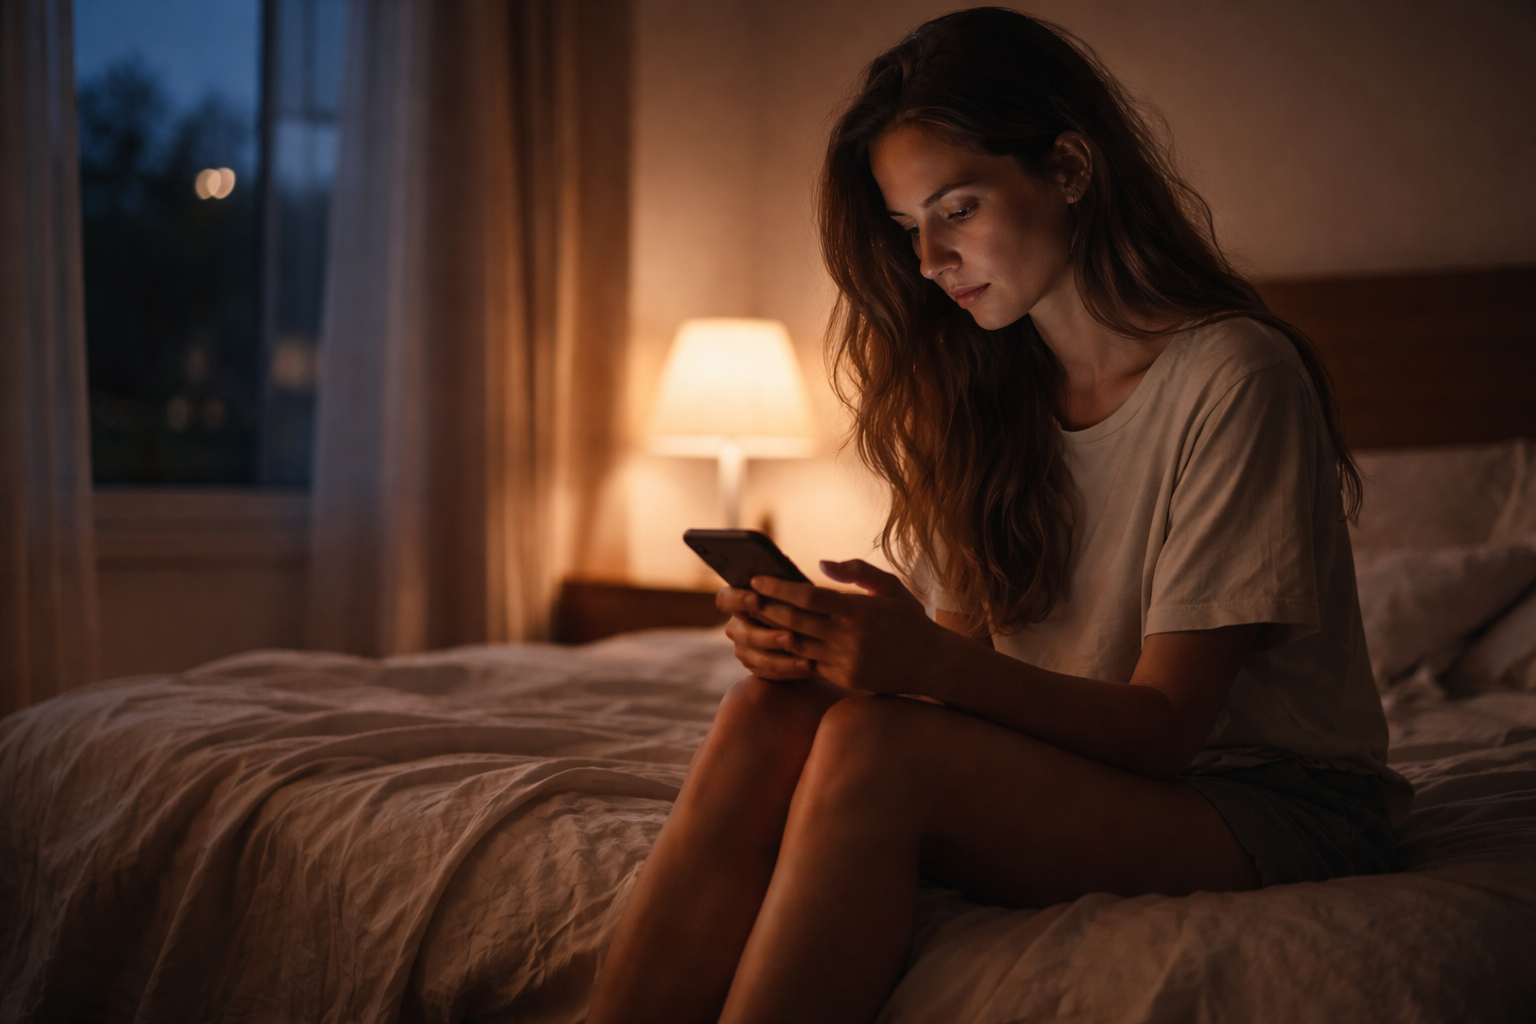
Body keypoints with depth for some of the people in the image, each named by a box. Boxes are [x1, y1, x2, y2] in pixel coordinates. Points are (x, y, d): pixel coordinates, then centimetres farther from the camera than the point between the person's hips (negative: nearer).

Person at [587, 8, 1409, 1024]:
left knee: (878, 744, -31)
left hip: (1280, 809, -6)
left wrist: (931, 665, -33)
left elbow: (1165, 721, -16)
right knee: (770, 712, -22)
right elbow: (966, 647, 3)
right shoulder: (986, 390, 8)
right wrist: (831, 645, -19)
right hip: (1073, 773, 6)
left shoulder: (1234, 376, -13)